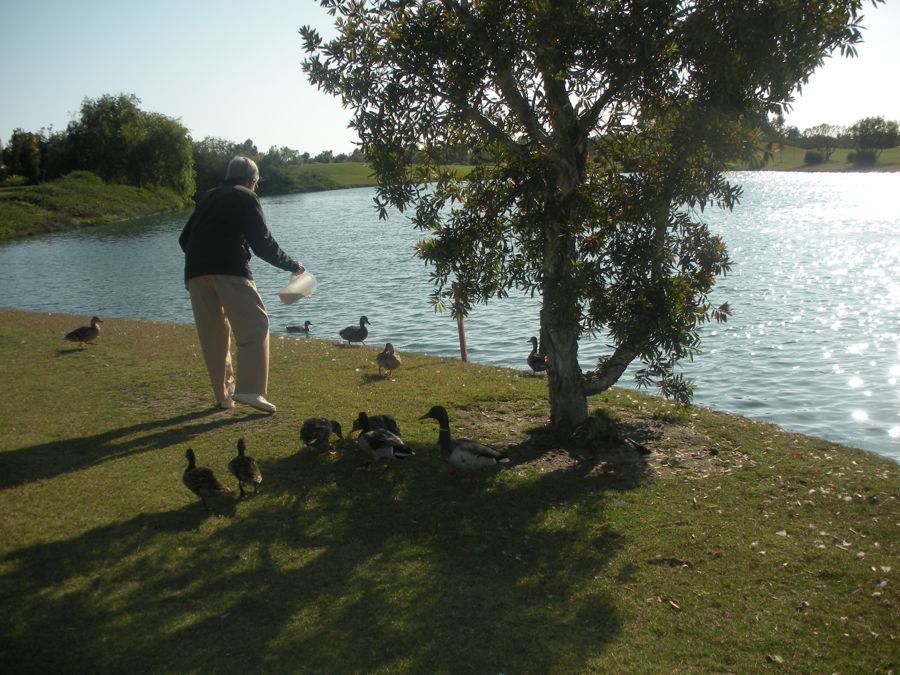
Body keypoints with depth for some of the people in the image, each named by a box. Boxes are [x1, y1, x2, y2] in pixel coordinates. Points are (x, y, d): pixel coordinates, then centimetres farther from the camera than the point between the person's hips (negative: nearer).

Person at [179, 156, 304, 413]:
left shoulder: (208, 198, 25)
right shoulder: (246, 197, 8)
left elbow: (184, 239, 25)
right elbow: (263, 243, 2)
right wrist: (293, 266, 12)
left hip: (195, 273, 6)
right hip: (230, 270, -6)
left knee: (213, 335, 11)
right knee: (254, 326, -3)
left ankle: (223, 394, 14)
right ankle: (249, 389, -15)